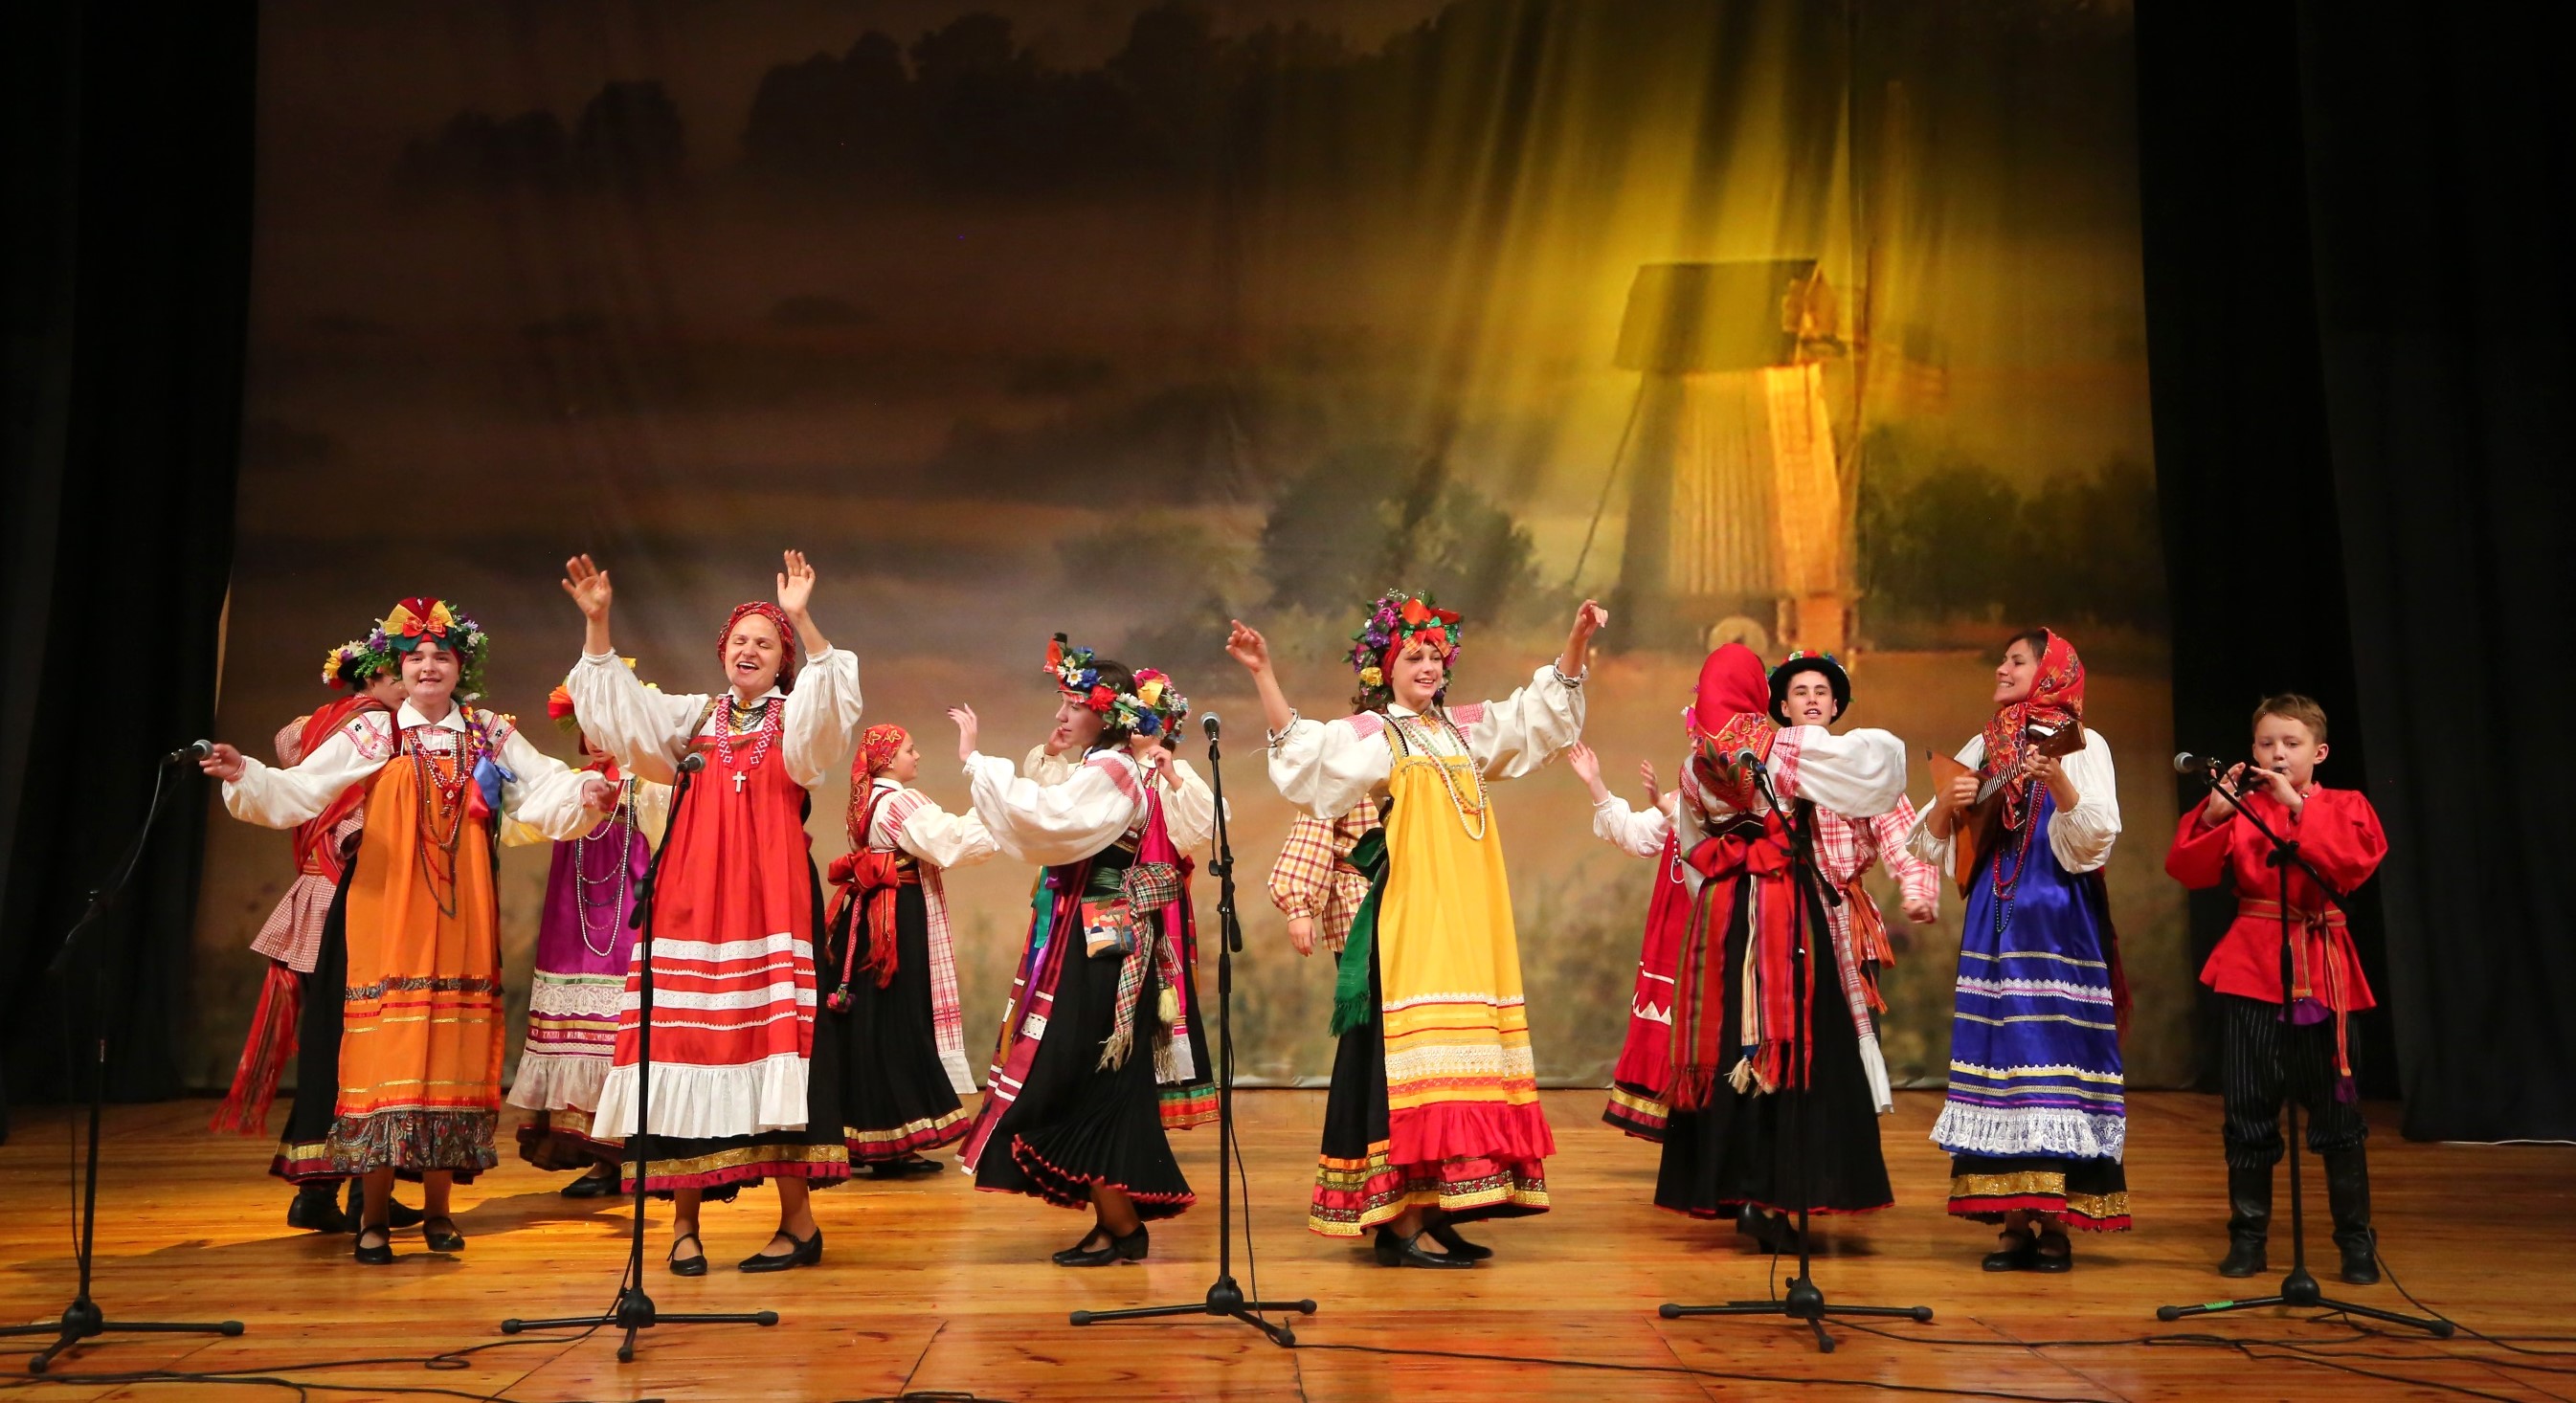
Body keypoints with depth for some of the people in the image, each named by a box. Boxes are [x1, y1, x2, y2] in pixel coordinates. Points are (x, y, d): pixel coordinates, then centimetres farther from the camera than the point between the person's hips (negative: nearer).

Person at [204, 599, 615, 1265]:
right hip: (387, 918, -1)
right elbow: (297, 792, -2)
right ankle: (375, 1215, 5)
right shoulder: (370, 734, 6)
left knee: (450, 1051, 4)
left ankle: (438, 1208, 15)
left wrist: (584, 793, -19)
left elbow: (546, 790, 1)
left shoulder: (491, 736, 10)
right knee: (385, 1053, -4)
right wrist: (244, 775, -19)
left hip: (460, 923, 2)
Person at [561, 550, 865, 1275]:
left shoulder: (798, 720, 10)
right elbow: (617, 705, 7)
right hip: (691, 901, 3)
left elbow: (827, 696, -10)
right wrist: (596, 624, -5)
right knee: (685, 1039, -1)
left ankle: (798, 1220, -1)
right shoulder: (692, 717, 17)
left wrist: (803, 621, -23)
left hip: (770, 899, -2)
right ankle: (684, 1222, 7)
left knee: (775, 1039, -8)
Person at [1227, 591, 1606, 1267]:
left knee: (1461, 1058, 6)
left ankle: (1434, 1213, 13)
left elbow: (1543, 708, 25)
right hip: (1407, 921, -7)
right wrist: (1263, 675, -29)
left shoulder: (1465, 729, 18)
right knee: (1410, 1059, -10)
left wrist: (1578, 639, 14)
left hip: (1469, 927, 7)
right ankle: (1399, 1225, -8)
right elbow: (1303, 750, -18)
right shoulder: (1370, 735, -1)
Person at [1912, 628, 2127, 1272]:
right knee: (1997, 1052, 2)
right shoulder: (1981, 748, 14)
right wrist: (1948, 803, -6)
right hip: (1992, 920, 5)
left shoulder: (2082, 744, 0)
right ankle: (2015, 1220, 8)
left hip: (2058, 923, -5)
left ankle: (2057, 1224, -2)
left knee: (2055, 1049, -8)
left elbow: (2096, 838, -14)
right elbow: (1929, 844, 13)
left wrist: (2056, 781, -29)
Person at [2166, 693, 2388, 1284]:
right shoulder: (2241, 808, 6)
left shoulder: (2345, 806, 5)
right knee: (2248, 1113, 6)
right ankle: (2247, 1236, 17)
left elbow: (2357, 860, -16)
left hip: (2321, 972, -1)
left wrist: (2298, 806, -19)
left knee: (2335, 1109, 2)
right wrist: (2213, 814, -16)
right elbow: (2186, 868, -4)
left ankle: (2356, 1241, 15)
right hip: (2250, 969, 1)